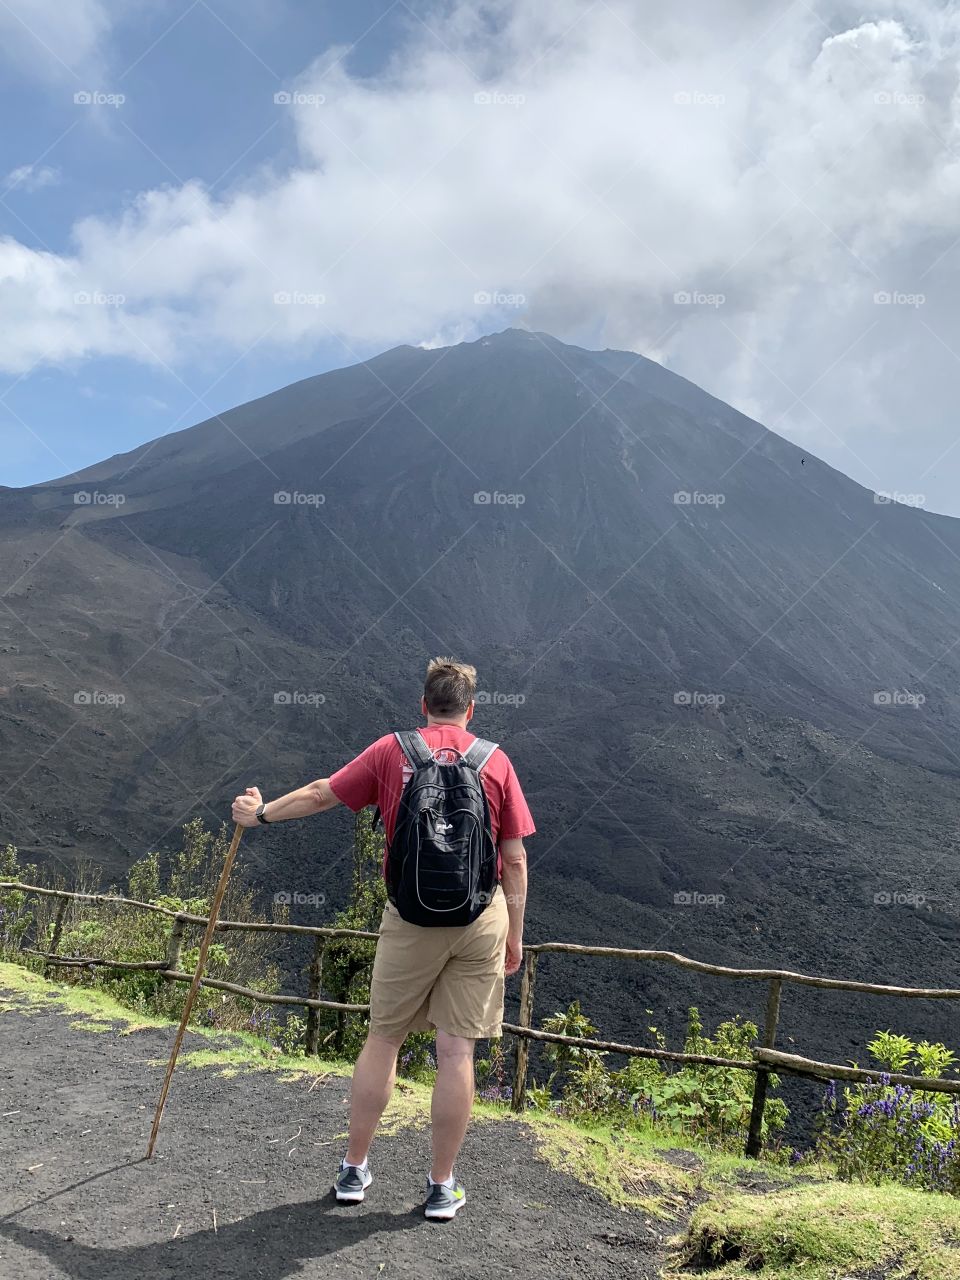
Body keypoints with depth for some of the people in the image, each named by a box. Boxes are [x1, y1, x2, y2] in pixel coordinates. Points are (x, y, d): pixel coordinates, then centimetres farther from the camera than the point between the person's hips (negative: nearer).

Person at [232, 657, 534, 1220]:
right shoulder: (495, 761, 0)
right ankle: (443, 1186, 14)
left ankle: (355, 1168, 23)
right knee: (457, 1050, 5)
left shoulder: (393, 751, 0)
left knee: (383, 1038, 14)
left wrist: (263, 812, 26)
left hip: (410, 920, 0)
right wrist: (514, 935, 8)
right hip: (482, 920, 0)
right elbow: (515, 860, 0)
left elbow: (321, 794, 9)